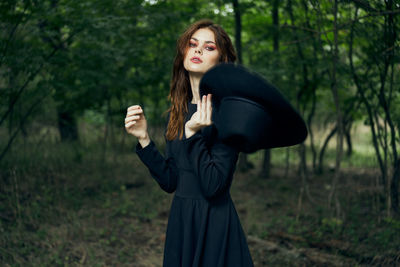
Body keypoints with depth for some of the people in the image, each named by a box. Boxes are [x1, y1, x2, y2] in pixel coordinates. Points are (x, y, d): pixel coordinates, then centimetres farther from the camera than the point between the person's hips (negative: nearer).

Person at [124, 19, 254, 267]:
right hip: (180, 221, 6)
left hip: (215, 227, -6)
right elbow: (170, 181, 3)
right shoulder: (178, 111, 5)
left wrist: (193, 134, -25)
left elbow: (213, 186, -20)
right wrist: (143, 139, -4)